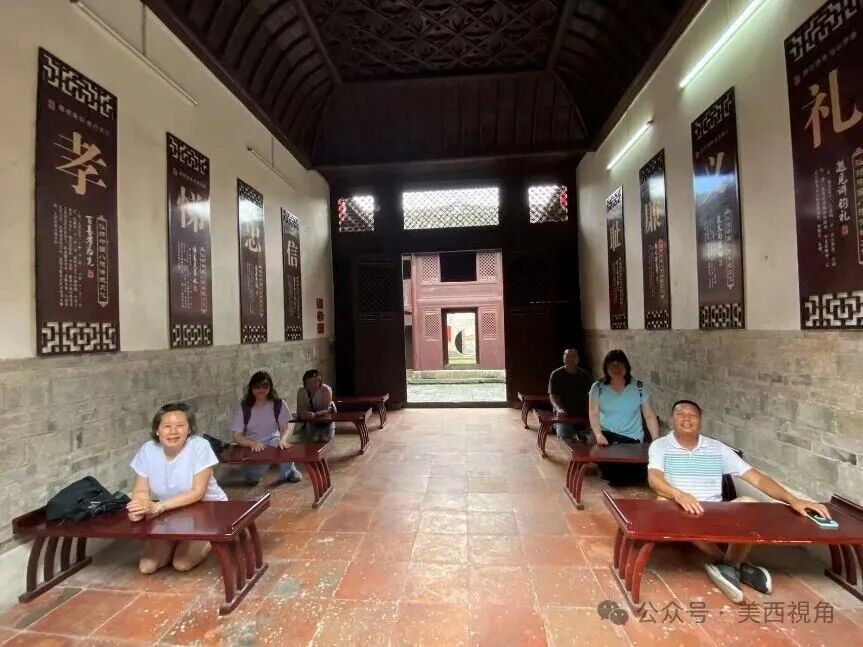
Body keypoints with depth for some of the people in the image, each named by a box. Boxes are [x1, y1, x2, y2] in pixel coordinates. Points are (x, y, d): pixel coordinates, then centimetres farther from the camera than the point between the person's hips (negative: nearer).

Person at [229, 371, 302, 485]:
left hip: (273, 442, 1)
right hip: (252, 446, -1)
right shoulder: (243, 408, -8)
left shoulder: (278, 404, -4)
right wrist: (253, 443, -32)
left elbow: (284, 429, -4)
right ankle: (253, 474, 11)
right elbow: (237, 436, -11)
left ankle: (289, 472, 0)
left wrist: (282, 440, -28)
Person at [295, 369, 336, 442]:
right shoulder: (301, 391, -19)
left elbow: (326, 410, -30)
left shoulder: (326, 390, -28)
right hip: (309, 420, 2)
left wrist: (315, 414, -51)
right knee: (314, 439, -11)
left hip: (324, 418, -2)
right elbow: (300, 409, -24)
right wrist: (304, 413, -48)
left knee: (326, 439, -14)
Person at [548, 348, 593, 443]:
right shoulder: (556, 374, 1)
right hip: (563, 414, -2)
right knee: (564, 435, -26)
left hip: (582, 414, 2)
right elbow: (552, 396, -4)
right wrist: (558, 409, -24)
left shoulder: (585, 375, 8)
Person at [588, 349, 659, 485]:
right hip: (606, 437, 0)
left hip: (632, 440, 0)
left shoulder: (639, 387, 1)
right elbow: (594, 414, -6)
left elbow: (649, 416, 1)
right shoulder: (598, 387, 0)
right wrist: (598, 434, -23)